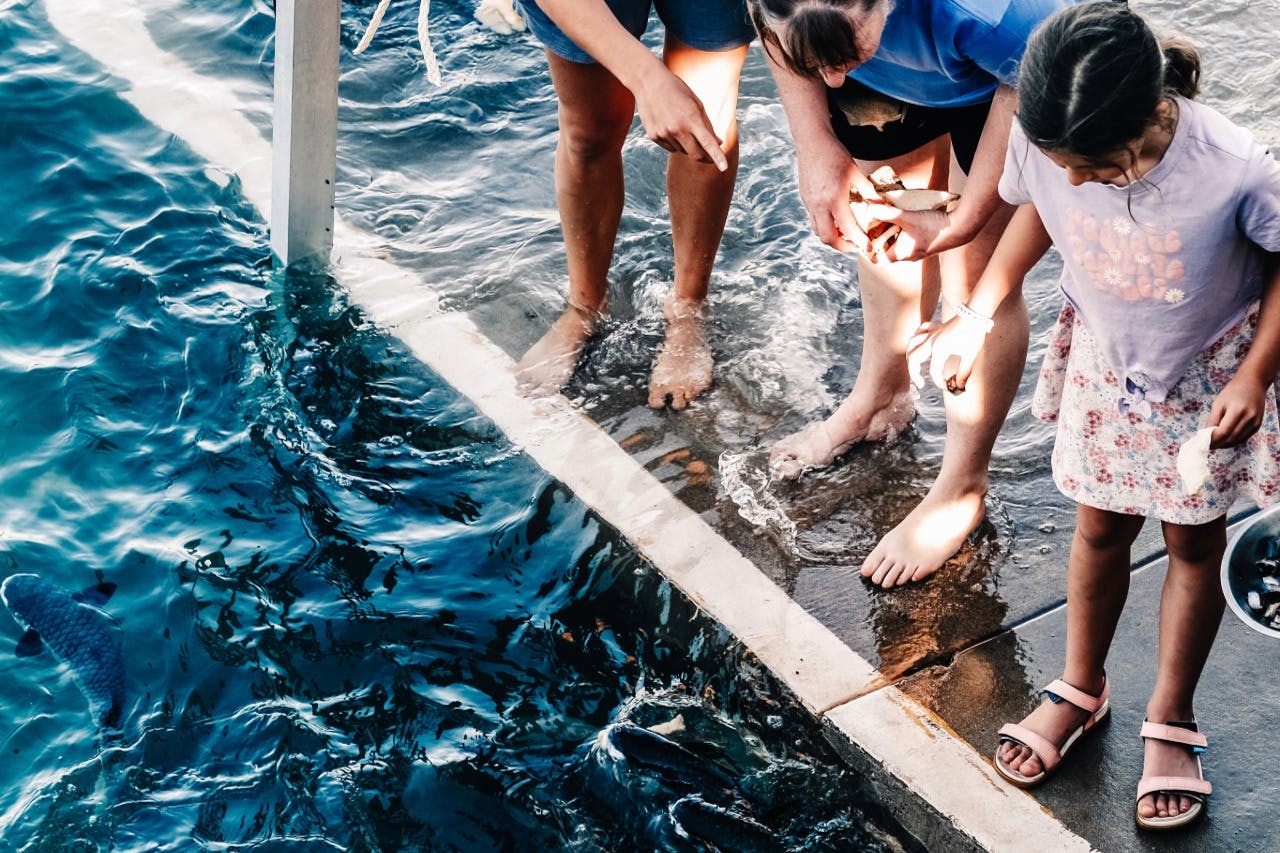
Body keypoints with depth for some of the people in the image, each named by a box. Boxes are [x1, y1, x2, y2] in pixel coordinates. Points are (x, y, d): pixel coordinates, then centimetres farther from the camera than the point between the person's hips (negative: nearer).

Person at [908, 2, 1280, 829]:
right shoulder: (1045, 141, -28)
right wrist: (977, 314, -5)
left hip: (1209, 371, -2)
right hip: (1103, 356, 3)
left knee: (1193, 539, 14)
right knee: (1101, 526, 17)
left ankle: (1172, 717, 33)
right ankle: (1081, 689, 41)